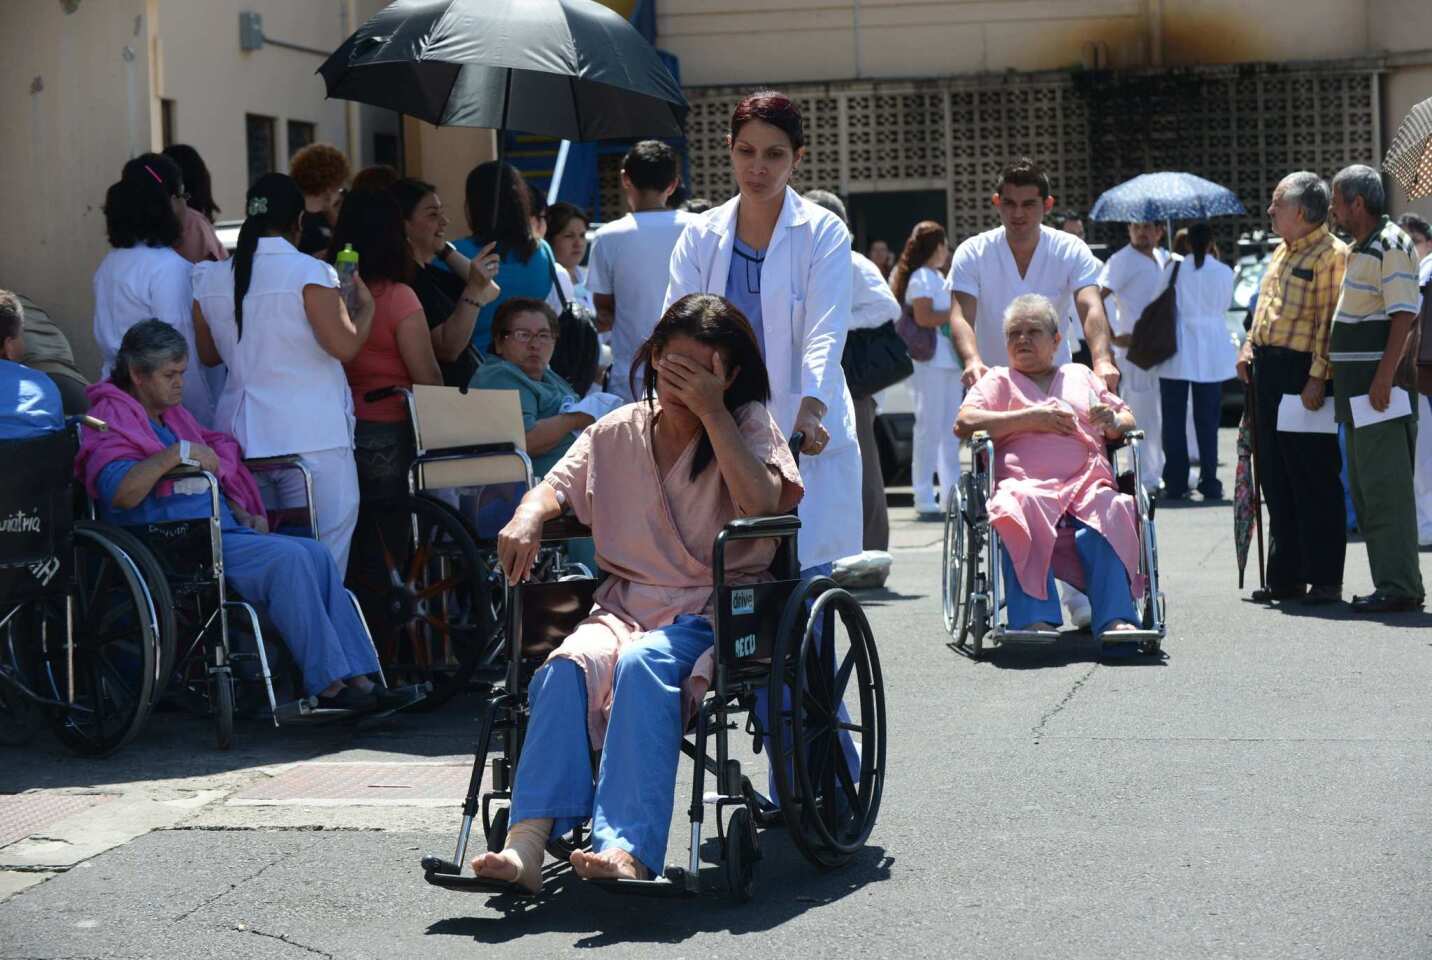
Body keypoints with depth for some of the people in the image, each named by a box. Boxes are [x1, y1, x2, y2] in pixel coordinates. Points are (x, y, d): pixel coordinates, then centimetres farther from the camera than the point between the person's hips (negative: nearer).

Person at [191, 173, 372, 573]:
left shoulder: (210, 280, 7)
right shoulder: (309, 272, -9)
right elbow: (344, 345, -13)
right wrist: (366, 307, 5)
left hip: (242, 430, 5)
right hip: (311, 433, -5)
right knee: (325, 549, 1)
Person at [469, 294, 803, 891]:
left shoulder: (749, 425, 4)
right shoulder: (618, 431, 15)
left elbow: (761, 508, -14)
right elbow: (557, 485, 10)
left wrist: (711, 412, -14)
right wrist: (528, 517, -14)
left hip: (714, 613, -3)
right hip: (626, 604, 4)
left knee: (642, 663, -36)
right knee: (566, 666, -29)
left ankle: (628, 850, -47)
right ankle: (527, 845, -40)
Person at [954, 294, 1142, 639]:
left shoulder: (1081, 375, 33)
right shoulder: (998, 380, 25)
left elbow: (1128, 420, 29)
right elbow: (963, 423, 7)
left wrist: (1113, 422, 3)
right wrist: (1030, 419, 0)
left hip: (1088, 484, 2)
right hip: (1025, 484, -2)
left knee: (1108, 517, -33)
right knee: (1021, 512, -38)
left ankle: (1116, 620, -44)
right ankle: (1034, 621, -47)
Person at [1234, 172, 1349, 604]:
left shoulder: (1332, 254, -10)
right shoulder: (1282, 253, 19)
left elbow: (1330, 322, -16)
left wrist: (1317, 377, -21)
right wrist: (1249, 346, 11)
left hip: (1303, 372, -9)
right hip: (1269, 370, 9)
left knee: (1314, 479, -4)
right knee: (1275, 479, 11)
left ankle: (1325, 579, 2)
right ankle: (1286, 577, 18)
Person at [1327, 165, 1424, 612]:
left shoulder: (1391, 246, -11)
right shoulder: (1361, 249, 19)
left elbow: (1404, 316, -18)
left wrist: (1384, 377, -24)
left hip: (1380, 384, -10)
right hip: (1357, 388, 11)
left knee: (1384, 486, -10)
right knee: (1366, 487, 12)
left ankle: (1399, 586, -9)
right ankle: (1391, 581, 16)